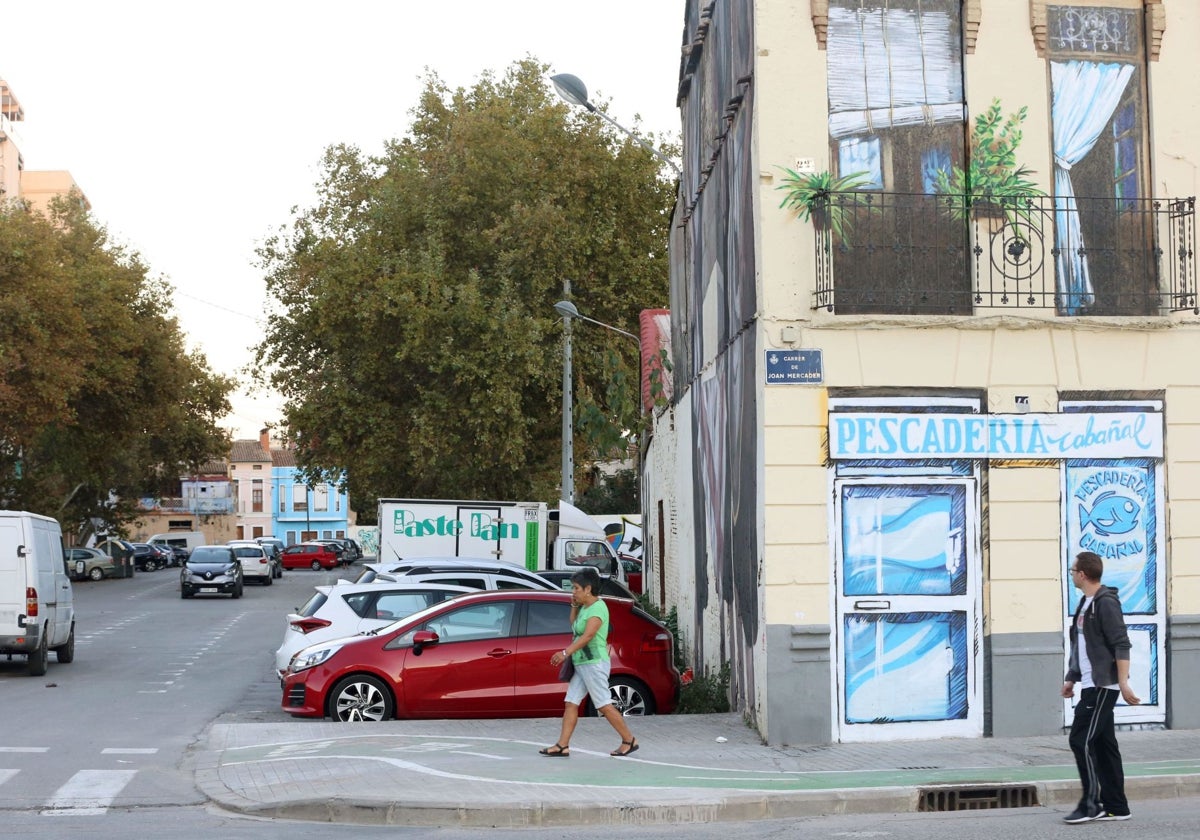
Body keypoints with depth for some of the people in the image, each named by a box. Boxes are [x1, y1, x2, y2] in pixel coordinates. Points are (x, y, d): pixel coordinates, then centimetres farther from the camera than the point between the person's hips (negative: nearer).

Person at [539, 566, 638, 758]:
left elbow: (588, 635, -25)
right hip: (582, 663, 10)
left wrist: (566, 652, -31)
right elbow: (574, 627, 27)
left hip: (594, 663, -10)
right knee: (571, 703, 3)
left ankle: (629, 740, 4)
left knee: (604, 705, -5)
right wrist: (574, 607, 13)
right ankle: (562, 746, 1)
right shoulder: (585, 607, 14)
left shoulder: (598, 607, -15)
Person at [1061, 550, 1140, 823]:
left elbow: (1121, 645, -19)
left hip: (1102, 686, -9)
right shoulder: (1085, 604, 15)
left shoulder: (1106, 603, -13)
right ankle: (1115, 807, 13)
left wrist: (1123, 683, -24)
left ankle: (1091, 805, -5)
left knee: (1081, 740, -9)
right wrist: (1071, 678, 23)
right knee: (1102, 744, 10)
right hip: (1091, 685, 9)